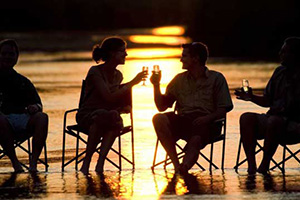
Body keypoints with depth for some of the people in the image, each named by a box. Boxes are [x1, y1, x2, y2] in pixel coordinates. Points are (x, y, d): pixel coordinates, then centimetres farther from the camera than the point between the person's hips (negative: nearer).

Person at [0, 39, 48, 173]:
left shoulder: (23, 81, 26)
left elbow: (38, 104, 19)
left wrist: (35, 107, -8)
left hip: (23, 121, 3)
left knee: (42, 117, -29)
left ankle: (33, 162, -32)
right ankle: (14, 161, -28)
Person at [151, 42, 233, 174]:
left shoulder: (216, 78, 12)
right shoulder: (179, 79, 24)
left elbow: (223, 109, 2)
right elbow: (162, 106, 22)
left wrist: (208, 118, -17)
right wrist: (156, 85, 8)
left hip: (206, 123, -4)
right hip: (182, 120, 4)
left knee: (196, 140, -38)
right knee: (159, 118, -28)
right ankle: (176, 164, -34)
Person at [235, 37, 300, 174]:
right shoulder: (280, 72, 16)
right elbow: (267, 101, 19)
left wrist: (281, 110, -23)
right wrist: (252, 97, 2)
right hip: (274, 118, 7)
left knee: (274, 121, -38)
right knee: (246, 118, -17)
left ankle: (264, 166, -29)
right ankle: (251, 165, -27)